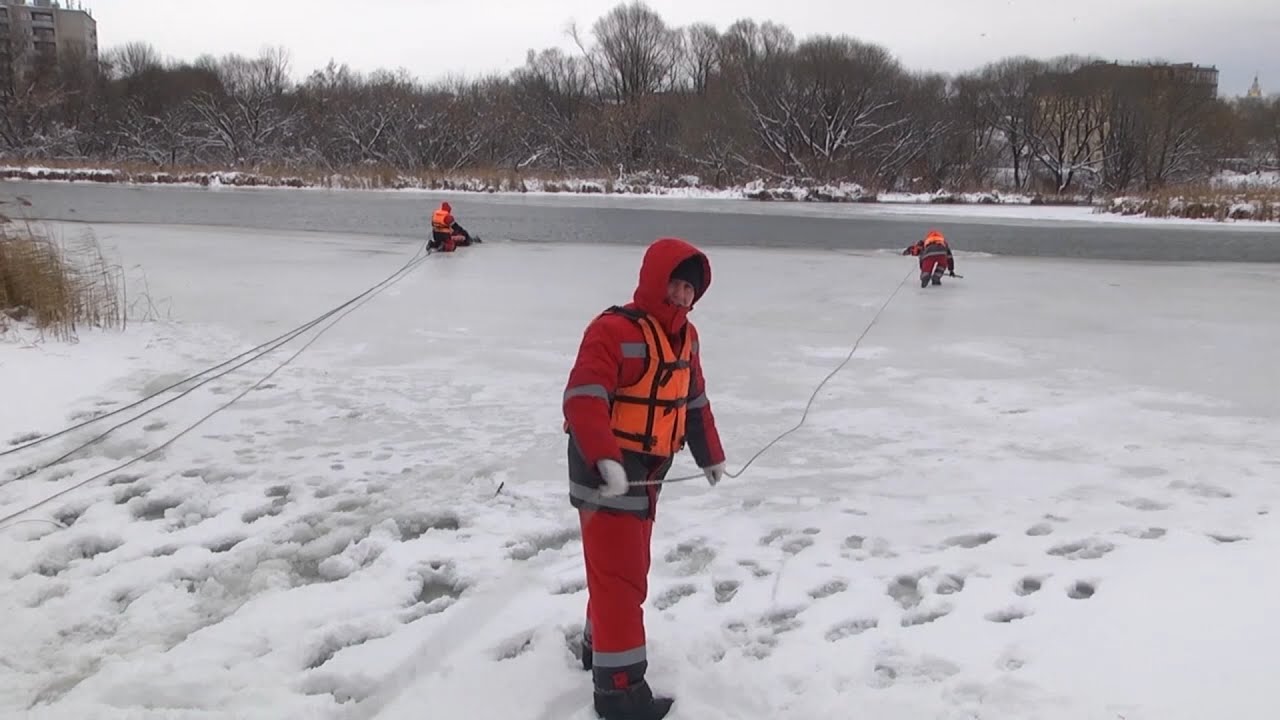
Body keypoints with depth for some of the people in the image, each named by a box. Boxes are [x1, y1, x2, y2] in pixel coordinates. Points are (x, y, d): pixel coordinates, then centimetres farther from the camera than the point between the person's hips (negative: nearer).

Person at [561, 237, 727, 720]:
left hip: (647, 472, 9)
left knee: (631, 567, 20)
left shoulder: (685, 336, 9)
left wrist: (710, 456, 28)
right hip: (606, 471, -9)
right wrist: (605, 460, -42)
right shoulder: (614, 330, -21)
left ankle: (599, 645, 41)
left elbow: (695, 400, 21)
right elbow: (582, 399, -31)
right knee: (620, 576, -6)